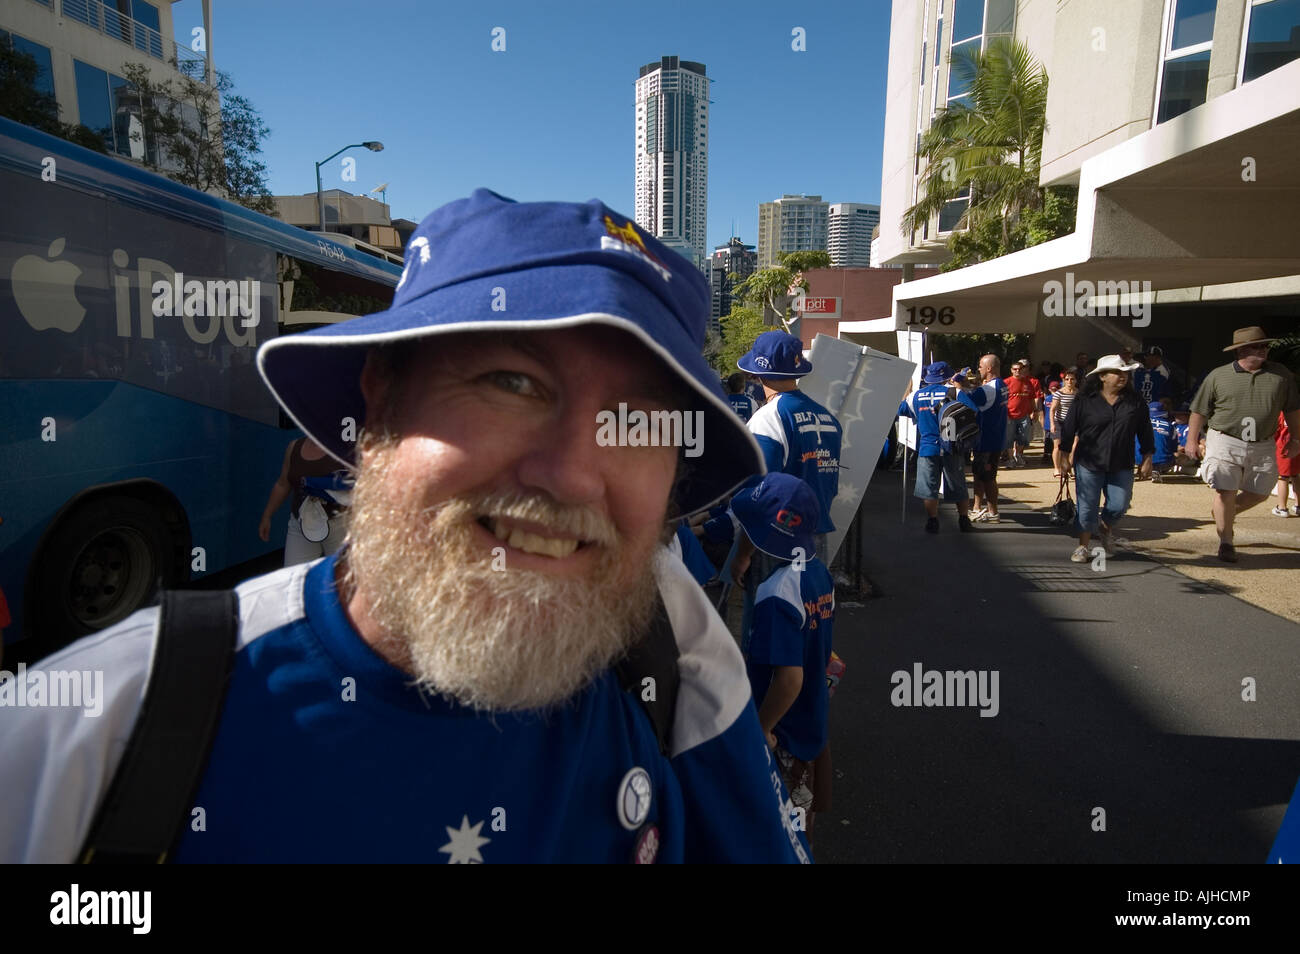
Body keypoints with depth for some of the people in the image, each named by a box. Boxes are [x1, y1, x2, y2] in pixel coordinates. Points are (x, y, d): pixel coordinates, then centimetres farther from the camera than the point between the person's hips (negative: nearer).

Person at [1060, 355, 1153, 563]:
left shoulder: (1135, 402, 4)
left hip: (1121, 467, 2)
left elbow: (1145, 433, 10)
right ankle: (1083, 546, 14)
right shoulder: (1085, 401, -3)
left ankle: (1106, 530, 33)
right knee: (1087, 506, 1)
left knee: (1119, 505, 1)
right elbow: (1069, 429, 1)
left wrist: (1147, 459, 8)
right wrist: (1067, 455, 1)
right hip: (1088, 464, -2)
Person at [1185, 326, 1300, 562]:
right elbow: (1199, 411, 3)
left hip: (1263, 447, 3)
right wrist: (1192, 441, 1)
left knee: (1259, 494, 9)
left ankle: (1222, 513, 36)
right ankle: (1226, 543, 9)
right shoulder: (1218, 376, -1)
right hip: (1225, 443, -3)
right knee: (1225, 493, -4)